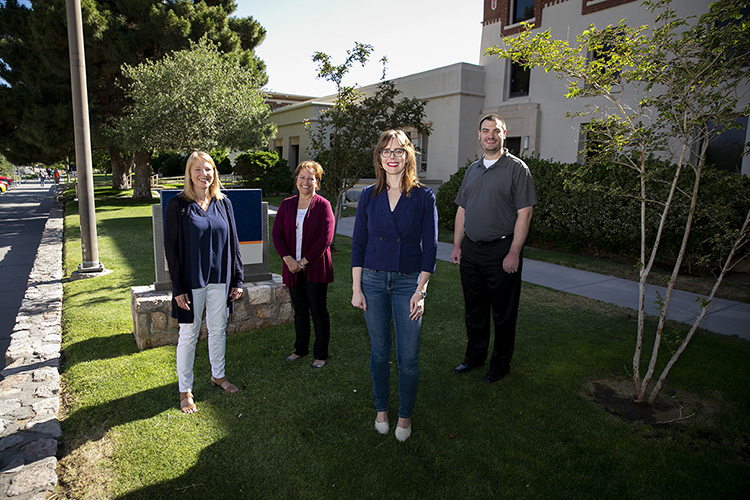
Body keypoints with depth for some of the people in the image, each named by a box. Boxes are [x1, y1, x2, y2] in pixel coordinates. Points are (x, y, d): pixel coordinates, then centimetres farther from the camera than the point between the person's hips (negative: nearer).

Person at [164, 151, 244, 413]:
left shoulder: (223, 204, 4)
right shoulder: (177, 205, -6)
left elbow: (233, 243, 7)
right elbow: (171, 247, -7)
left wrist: (237, 279, 4)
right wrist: (178, 287, -11)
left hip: (220, 279, 4)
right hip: (192, 281, -3)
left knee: (218, 330, 16)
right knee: (189, 335, 6)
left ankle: (218, 375, 36)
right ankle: (185, 390, 22)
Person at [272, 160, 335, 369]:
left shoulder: (323, 205, -6)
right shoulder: (287, 205, 7)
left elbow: (326, 238, -13)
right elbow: (277, 234, 3)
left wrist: (305, 261, -13)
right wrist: (287, 258, -10)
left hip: (315, 268, -4)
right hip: (292, 267, 4)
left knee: (318, 311, 6)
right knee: (299, 311, 16)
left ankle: (321, 354, 20)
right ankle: (301, 349, 33)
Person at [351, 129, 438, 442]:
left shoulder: (423, 197, -3)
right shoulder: (369, 196, 2)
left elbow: (430, 247, -3)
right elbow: (358, 243, 4)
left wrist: (420, 291, -9)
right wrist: (356, 288, -1)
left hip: (409, 282, -1)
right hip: (373, 280, 2)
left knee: (408, 357, 3)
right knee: (379, 351, 13)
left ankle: (405, 416, 26)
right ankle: (381, 409, 34)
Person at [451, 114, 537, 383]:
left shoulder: (517, 168, -5)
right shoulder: (472, 169, 14)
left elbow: (524, 213, -11)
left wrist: (514, 253, -16)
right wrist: (457, 245, 9)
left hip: (501, 250, -5)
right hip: (470, 250, 6)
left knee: (503, 312, 6)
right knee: (474, 308, 16)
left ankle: (500, 363, 23)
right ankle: (475, 355, 33)